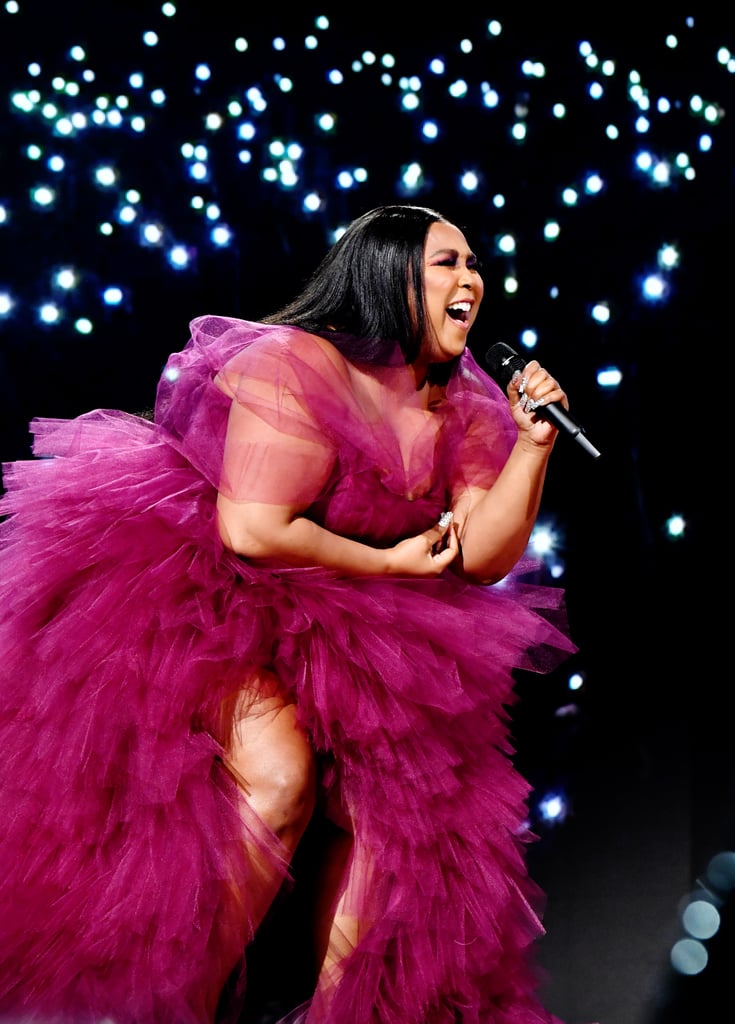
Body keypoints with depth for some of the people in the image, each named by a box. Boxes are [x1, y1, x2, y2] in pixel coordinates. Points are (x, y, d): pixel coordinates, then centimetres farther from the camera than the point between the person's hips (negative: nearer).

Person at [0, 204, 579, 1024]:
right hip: (209, 600, -7)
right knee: (279, 775, -28)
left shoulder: (461, 411, 6)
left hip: (350, 630, 8)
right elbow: (252, 530, -26)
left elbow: (484, 558, 1)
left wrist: (534, 441, -10)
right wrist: (389, 564, -14)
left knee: (388, 797, -8)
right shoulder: (300, 366, -17)